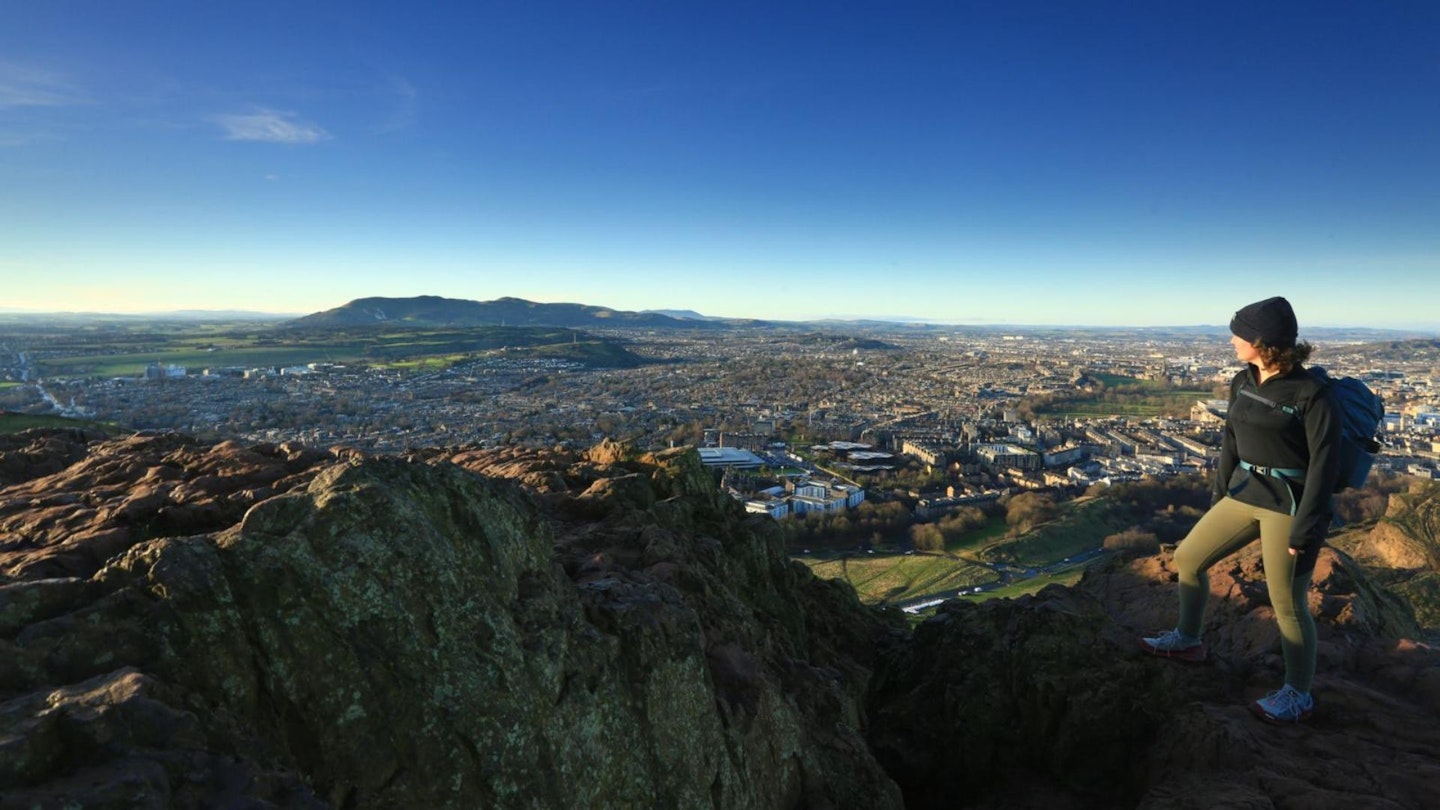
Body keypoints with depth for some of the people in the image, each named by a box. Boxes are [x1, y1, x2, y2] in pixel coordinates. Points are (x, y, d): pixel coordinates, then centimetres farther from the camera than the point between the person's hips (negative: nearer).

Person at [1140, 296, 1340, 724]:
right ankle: (1187, 640, 31)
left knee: (1287, 603, 3)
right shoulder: (1243, 383, 4)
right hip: (1246, 494, 7)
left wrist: (1306, 529, -19)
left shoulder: (1310, 392, -17)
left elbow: (1324, 462, -17)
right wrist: (1219, 495, 19)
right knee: (1188, 558, 11)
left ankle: (1298, 695, 23)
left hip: (1291, 503, -7)